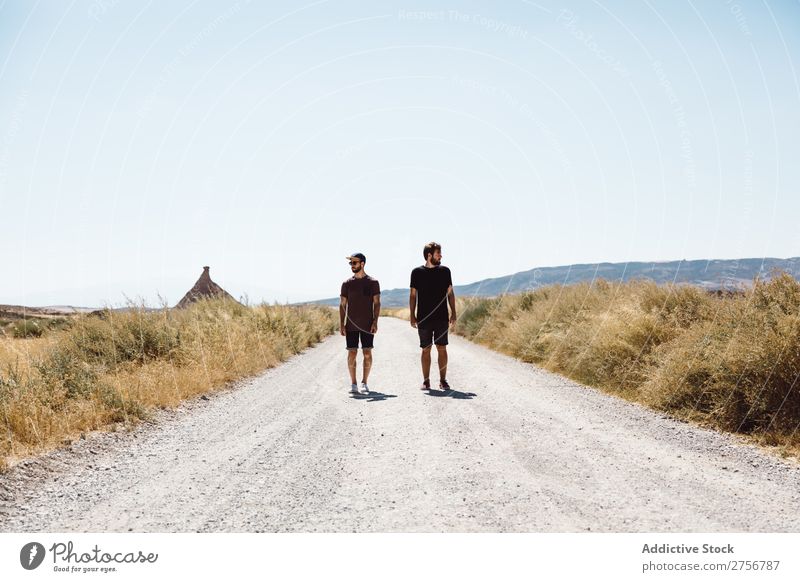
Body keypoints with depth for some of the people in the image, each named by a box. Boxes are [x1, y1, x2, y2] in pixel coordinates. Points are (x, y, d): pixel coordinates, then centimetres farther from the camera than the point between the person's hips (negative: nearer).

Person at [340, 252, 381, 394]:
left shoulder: (373, 282, 2)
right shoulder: (347, 284, 6)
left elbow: (377, 303, 1)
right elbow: (342, 305, 7)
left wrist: (375, 322, -8)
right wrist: (341, 324, 0)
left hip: (367, 325, -1)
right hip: (351, 325, 1)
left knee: (367, 353, -1)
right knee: (352, 353, 0)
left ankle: (364, 382, 10)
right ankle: (353, 384, 7)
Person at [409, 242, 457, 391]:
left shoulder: (445, 271, 6)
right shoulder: (417, 272, 1)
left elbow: (450, 293, 10)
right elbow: (413, 295, 5)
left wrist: (453, 313, 3)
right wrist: (412, 316, 0)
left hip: (441, 317, 1)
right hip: (424, 318, -1)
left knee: (442, 349, 0)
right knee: (426, 350, 3)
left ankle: (443, 380, 7)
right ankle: (426, 381, 9)